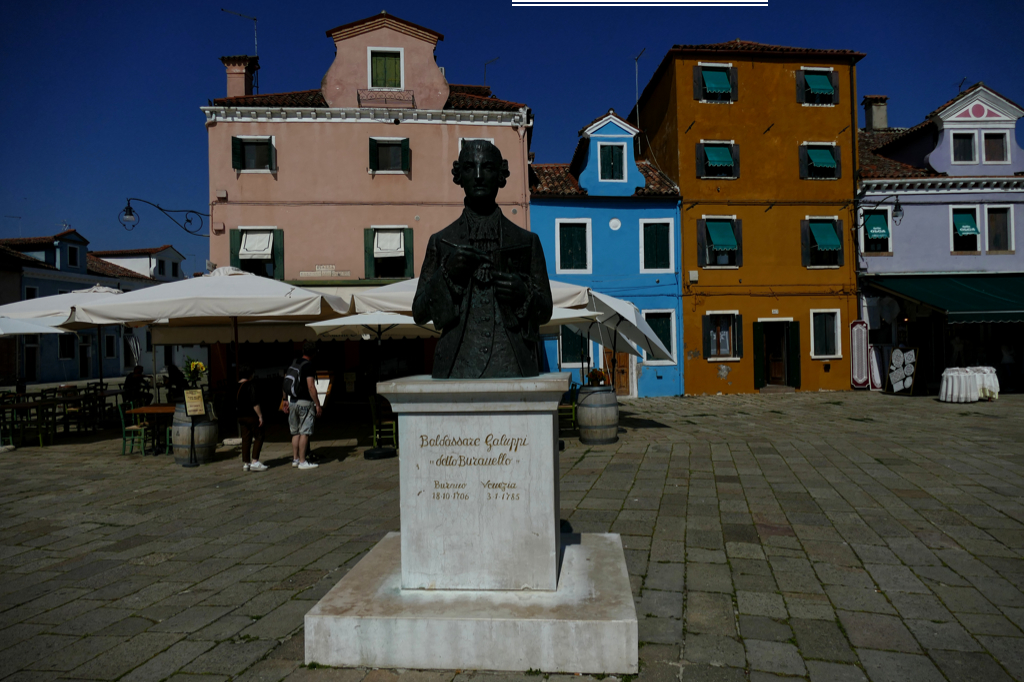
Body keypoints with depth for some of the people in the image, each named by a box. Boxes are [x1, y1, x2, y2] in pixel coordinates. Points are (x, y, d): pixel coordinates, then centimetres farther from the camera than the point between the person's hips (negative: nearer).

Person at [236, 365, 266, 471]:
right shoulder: (250, 386, -14)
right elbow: (255, 404, -18)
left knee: (245, 439, 10)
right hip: (252, 416, -7)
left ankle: (245, 463, 12)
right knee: (258, 437, 0)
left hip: (241, 417, 7)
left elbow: (235, 404, 16)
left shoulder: (236, 387, 9)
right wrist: (260, 415, -13)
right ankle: (255, 462, -7)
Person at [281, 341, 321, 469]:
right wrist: (318, 405, -14)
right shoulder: (309, 366, -12)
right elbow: (311, 387, -18)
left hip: (293, 401, 8)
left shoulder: (294, 364, 12)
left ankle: (295, 458, 17)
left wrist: (286, 401, 21)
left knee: (296, 432, 14)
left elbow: (286, 383, 15)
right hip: (305, 402, -8)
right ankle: (302, 461, -4)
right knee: (304, 432, -4)